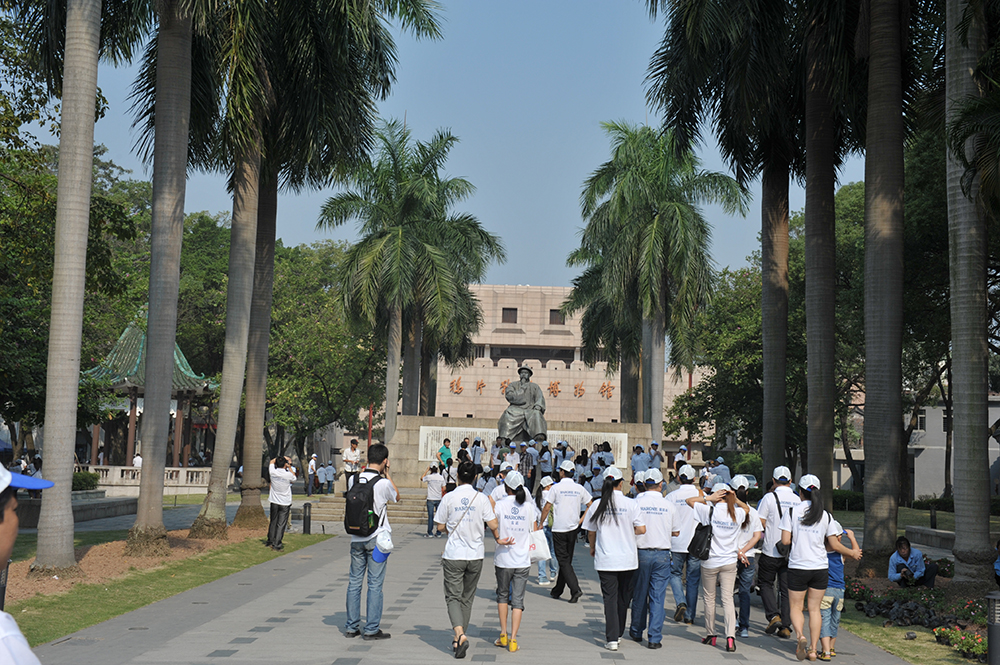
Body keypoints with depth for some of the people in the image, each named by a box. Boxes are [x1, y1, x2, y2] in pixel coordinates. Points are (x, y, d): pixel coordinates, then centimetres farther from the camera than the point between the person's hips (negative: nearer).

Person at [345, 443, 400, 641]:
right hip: (377, 538, -5)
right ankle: (371, 629, 3)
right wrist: (387, 474, 7)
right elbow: (396, 497, 6)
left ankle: (352, 626, 16)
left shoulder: (354, 480, 0)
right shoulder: (383, 483, -13)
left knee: (355, 582, 11)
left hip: (356, 538, 5)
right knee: (375, 584, 1)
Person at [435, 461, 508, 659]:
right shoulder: (481, 499, -4)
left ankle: (460, 634, -21)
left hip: (453, 555, -2)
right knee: (467, 598, 15)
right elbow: (493, 525, -7)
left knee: (453, 596, 1)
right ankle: (459, 639, 21)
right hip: (475, 555, 2)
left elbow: (440, 526, 0)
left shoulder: (448, 498, -6)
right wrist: (498, 538, 14)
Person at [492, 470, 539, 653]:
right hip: (523, 559, 1)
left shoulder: (499, 505, -7)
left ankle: (503, 634, 19)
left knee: (502, 595, 18)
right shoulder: (529, 506, -1)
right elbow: (535, 532, 5)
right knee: (518, 599, 5)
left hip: (503, 558, -1)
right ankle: (512, 639, 1)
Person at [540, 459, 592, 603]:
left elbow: (547, 508, -8)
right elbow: (590, 505, 8)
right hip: (573, 528, 5)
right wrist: (581, 520, 13)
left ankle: (575, 589, -19)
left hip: (559, 529, -5)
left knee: (563, 561, -3)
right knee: (566, 560, 14)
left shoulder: (556, 487, -8)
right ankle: (557, 590, 23)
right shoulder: (579, 488, 4)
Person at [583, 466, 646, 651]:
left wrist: (592, 548, 24)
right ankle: (618, 633, 28)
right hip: (628, 559, 0)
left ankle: (612, 638, -3)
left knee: (610, 598, 3)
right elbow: (642, 529, -8)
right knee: (623, 597, 16)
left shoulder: (597, 505, -4)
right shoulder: (631, 504, -7)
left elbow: (591, 532, 4)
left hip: (605, 560, 0)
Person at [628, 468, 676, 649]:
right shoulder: (668, 505, 0)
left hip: (641, 553, 0)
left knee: (639, 594, 13)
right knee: (657, 597, 3)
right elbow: (676, 532, 10)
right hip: (662, 555, 0)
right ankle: (655, 638, 0)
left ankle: (636, 632, 27)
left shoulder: (637, 502, -5)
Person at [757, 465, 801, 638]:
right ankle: (786, 626, 5)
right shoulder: (798, 500, 3)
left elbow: (760, 525, -9)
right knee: (787, 589, 8)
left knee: (765, 583, 12)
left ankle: (773, 615, -6)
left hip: (771, 551, -3)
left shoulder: (769, 498, -9)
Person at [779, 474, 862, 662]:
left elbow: (785, 541, -10)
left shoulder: (792, 511, -6)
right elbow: (835, 546, 2)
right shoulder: (826, 516, 1)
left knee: (795, 607, 9)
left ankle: (800, 636, -16)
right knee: (815, 609, 11)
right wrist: (852, 553, 19)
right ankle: (813, 649, 10)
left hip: (797, 566, -2)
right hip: (820, 567, 2)